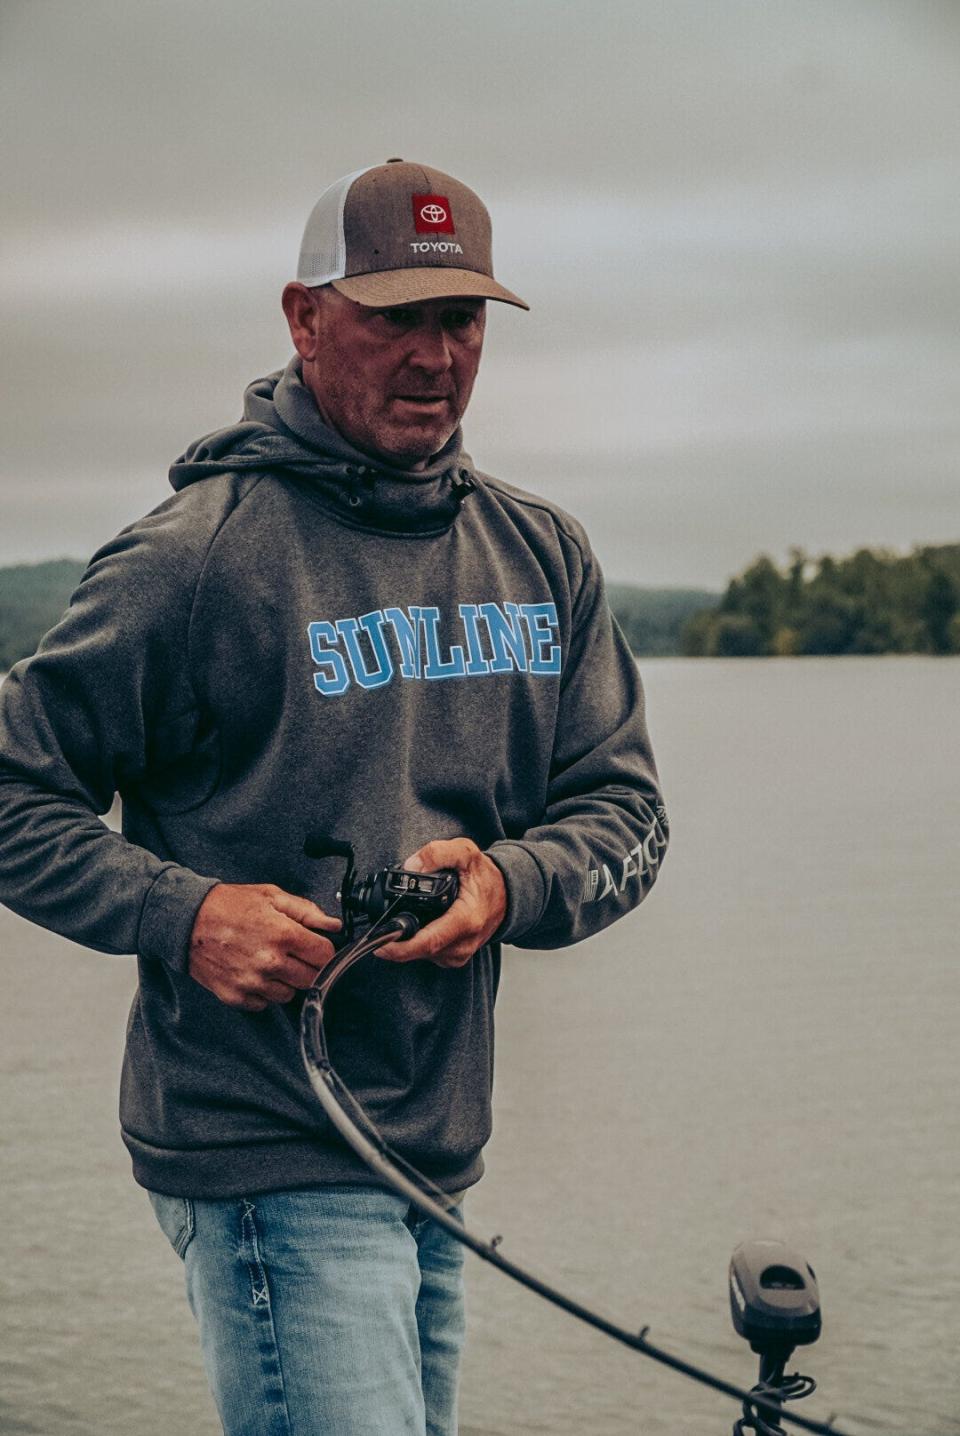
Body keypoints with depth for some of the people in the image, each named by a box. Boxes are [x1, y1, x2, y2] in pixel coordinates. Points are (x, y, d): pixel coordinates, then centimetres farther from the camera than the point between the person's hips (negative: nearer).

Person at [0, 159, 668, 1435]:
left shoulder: (542, 555, 8)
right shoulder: (197, 556, -10)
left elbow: (624, 811, 9)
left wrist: (512, 883, -12)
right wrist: (185, 915, -20)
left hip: (442, 1156, 7)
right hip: (266, 1156, -7)